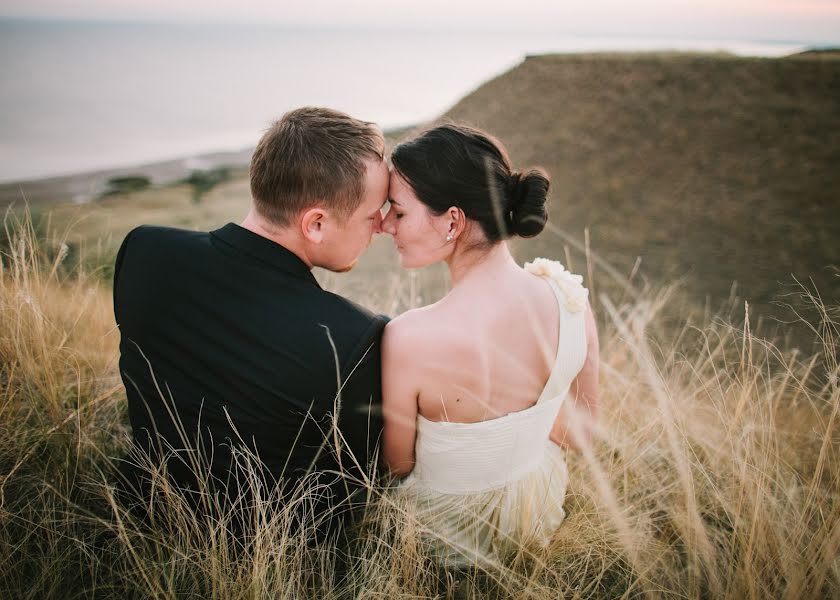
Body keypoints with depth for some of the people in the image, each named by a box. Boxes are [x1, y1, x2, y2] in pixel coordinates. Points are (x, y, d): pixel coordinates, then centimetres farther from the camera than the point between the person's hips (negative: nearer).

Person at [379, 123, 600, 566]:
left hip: (452, 535, -4)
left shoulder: (410, 339, -36)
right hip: (544, 502, 5)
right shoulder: (567, 292, -21)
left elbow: (396, 463, -16)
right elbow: (580, 427, -4)